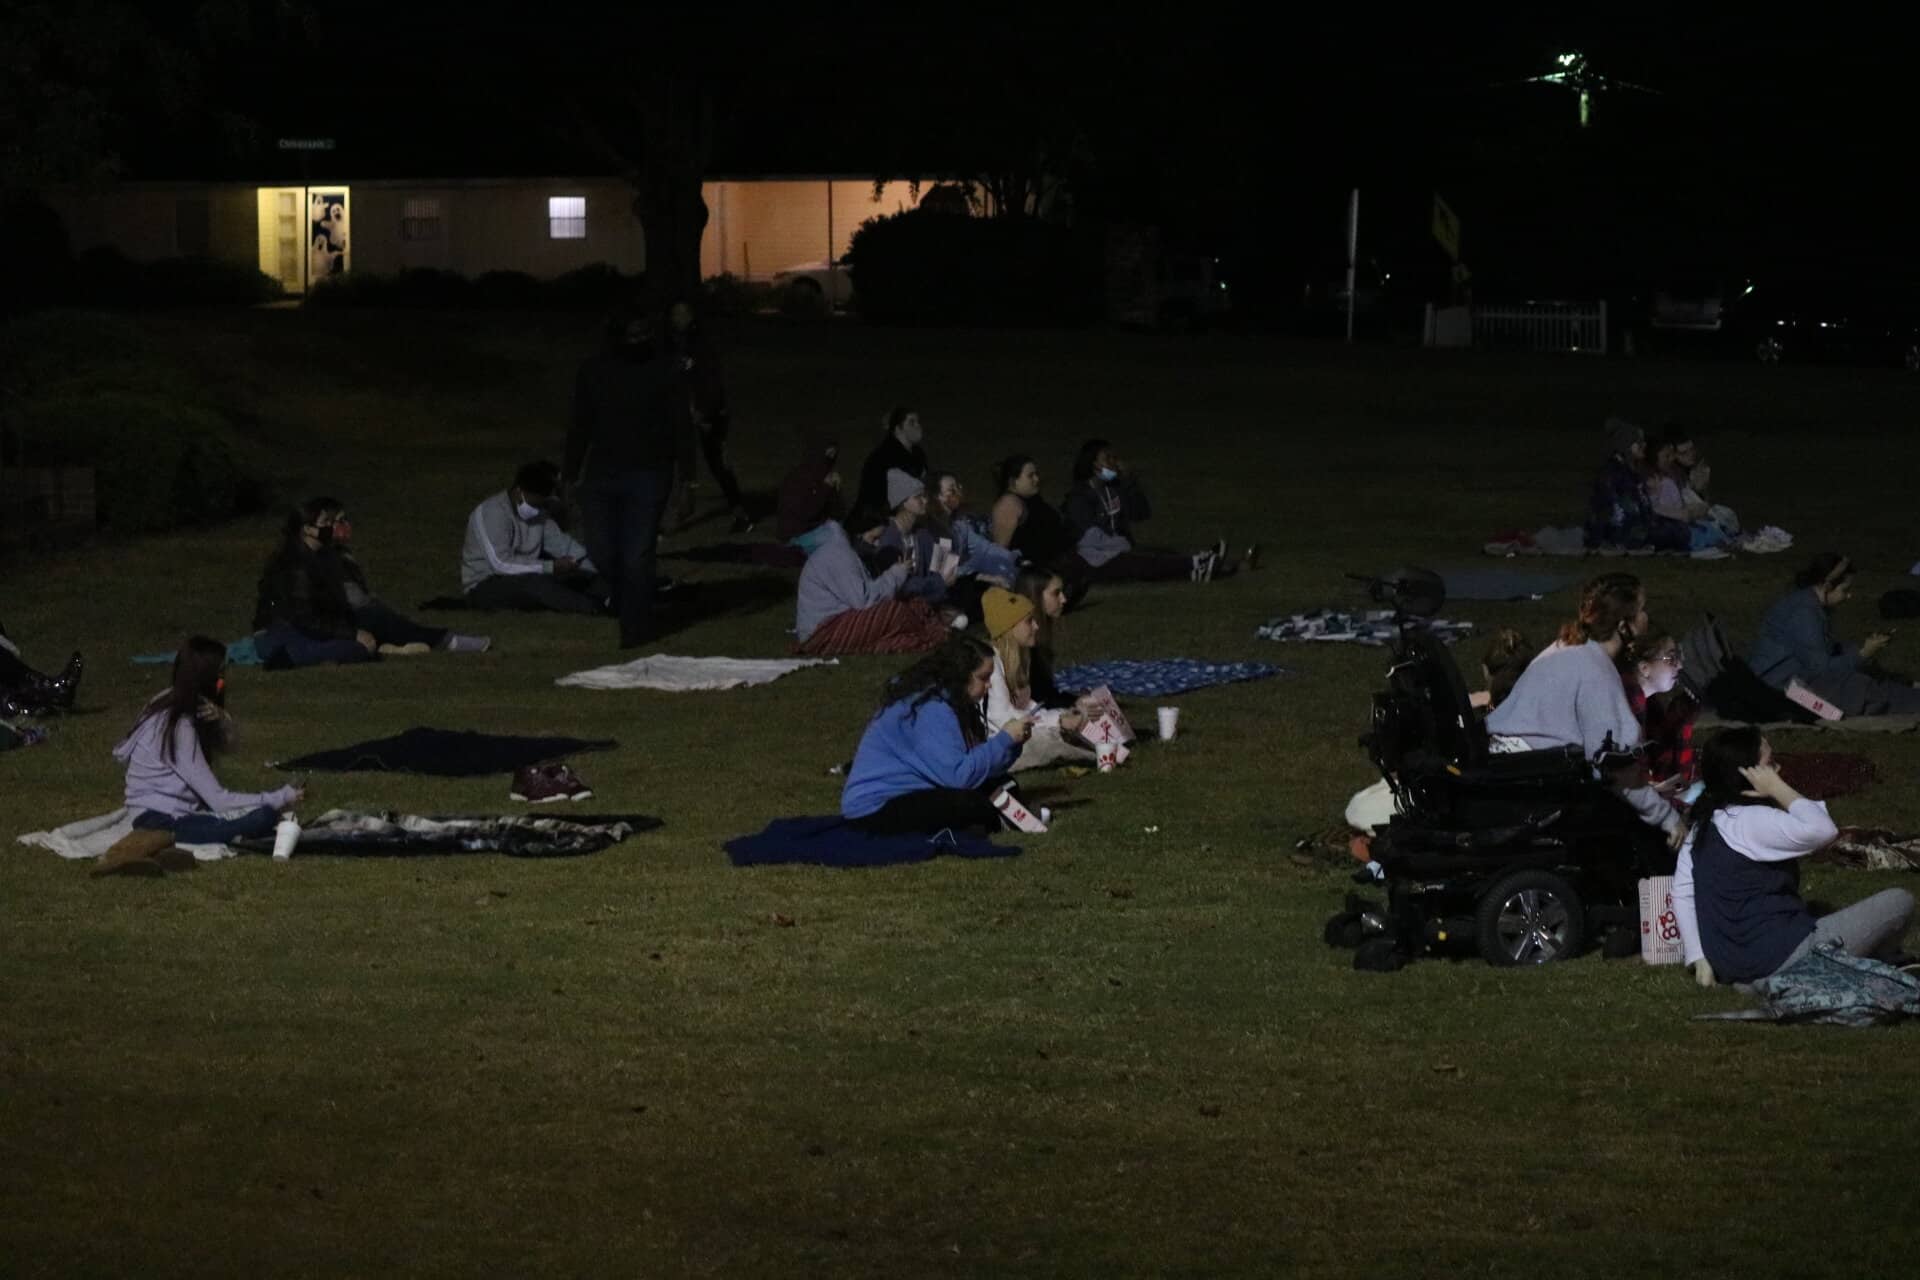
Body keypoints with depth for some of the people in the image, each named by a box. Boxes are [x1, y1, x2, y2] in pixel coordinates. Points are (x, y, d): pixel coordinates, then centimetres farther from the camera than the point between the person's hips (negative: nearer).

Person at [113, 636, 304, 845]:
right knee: (264, 817, -24)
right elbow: (218, 801, -21)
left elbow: (225, 742, 12)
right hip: (162, 824, -10)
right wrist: (282, 798, -15)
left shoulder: (165, 703, 6)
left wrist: (220, 719, -12)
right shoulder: (180, 727, -20)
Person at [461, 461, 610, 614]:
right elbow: (501, 564, -30)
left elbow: (562, 543, 7)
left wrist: (598, 570, -6)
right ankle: (598, 608, -38)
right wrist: (552, 567, -31)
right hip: (486, 586, -9)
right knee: (535, 583, -36)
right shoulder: (491, 513, -22)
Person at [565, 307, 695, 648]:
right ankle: (627, 604, 31)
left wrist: (685, 474, -8)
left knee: (637, 554, -7)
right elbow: (580, 425, 11)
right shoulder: (593, 370, 4)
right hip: (601, 474, 3)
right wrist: (571, 472, 10)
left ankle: (635, 627, 2)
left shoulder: (662, 371, -4)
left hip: (648, 476, -3)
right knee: (602, 551, 5)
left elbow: (682, 424, -3)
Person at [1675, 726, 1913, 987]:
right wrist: (1777, 788, -15)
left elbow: (1682, 893, 9)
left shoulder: (1705, 822, 10)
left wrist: (1699, 959, 9)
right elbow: (1824, 830, -27)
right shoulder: (1752, 821, -17)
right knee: (1898, 902, 1)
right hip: (1781, 959, -10)